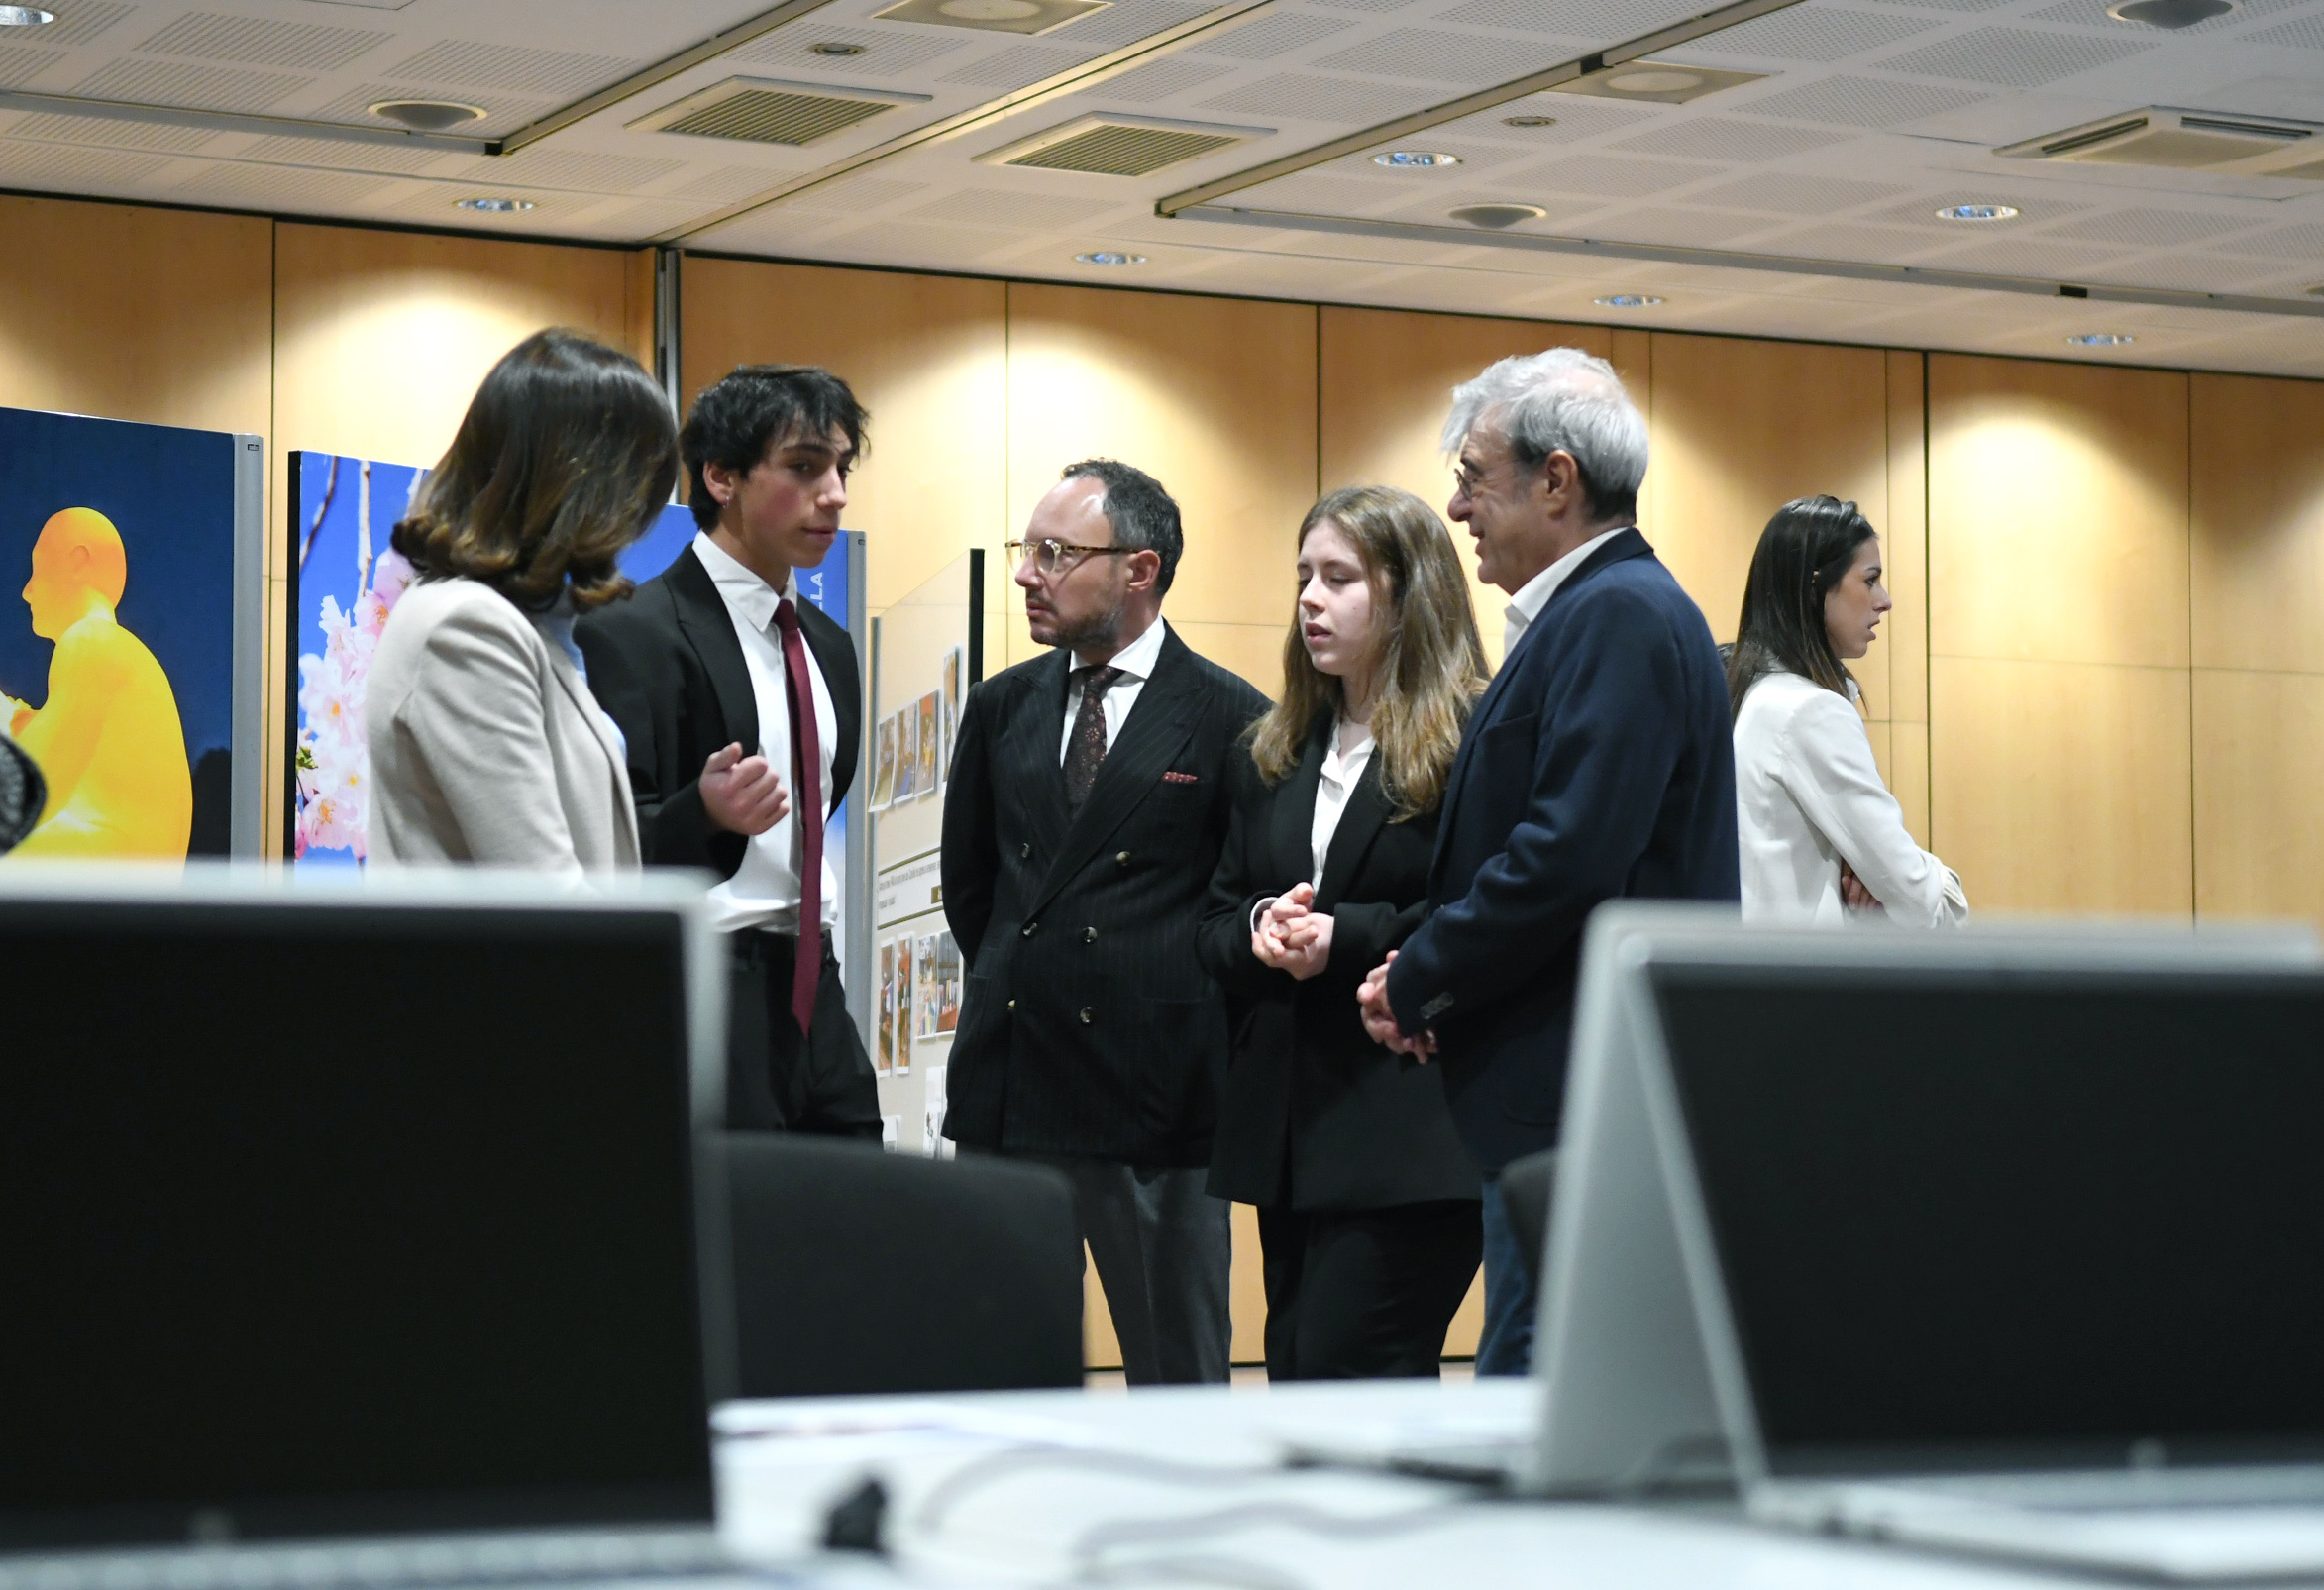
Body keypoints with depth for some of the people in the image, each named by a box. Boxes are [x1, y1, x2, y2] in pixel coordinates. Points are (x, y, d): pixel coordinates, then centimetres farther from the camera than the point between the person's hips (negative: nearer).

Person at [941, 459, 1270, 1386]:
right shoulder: (1000, 709, 12)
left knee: (1178, 1382, 3)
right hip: (1006, 1087, 5)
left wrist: (1187, 1017, 1)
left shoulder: (1230, 720, -3)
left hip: (1156, 1098, -4)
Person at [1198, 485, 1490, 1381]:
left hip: (1411, 1138, -7)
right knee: (1295, 1383, 8)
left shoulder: (1474, 742, -5)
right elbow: (1215, 927, 18)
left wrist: (1350, 937, -19)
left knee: (1343, 1377, -13)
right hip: (1289, 1129, 7)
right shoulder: (1274, 754, 18)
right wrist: (1259, 930, -5)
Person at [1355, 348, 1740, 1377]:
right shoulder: (1607, 609, 20)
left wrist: (1416, 982, -10)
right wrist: (1426, 976, 7)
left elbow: (1570, 858, -22)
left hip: (1584, 1109, -10)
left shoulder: (1620, 616, -13)